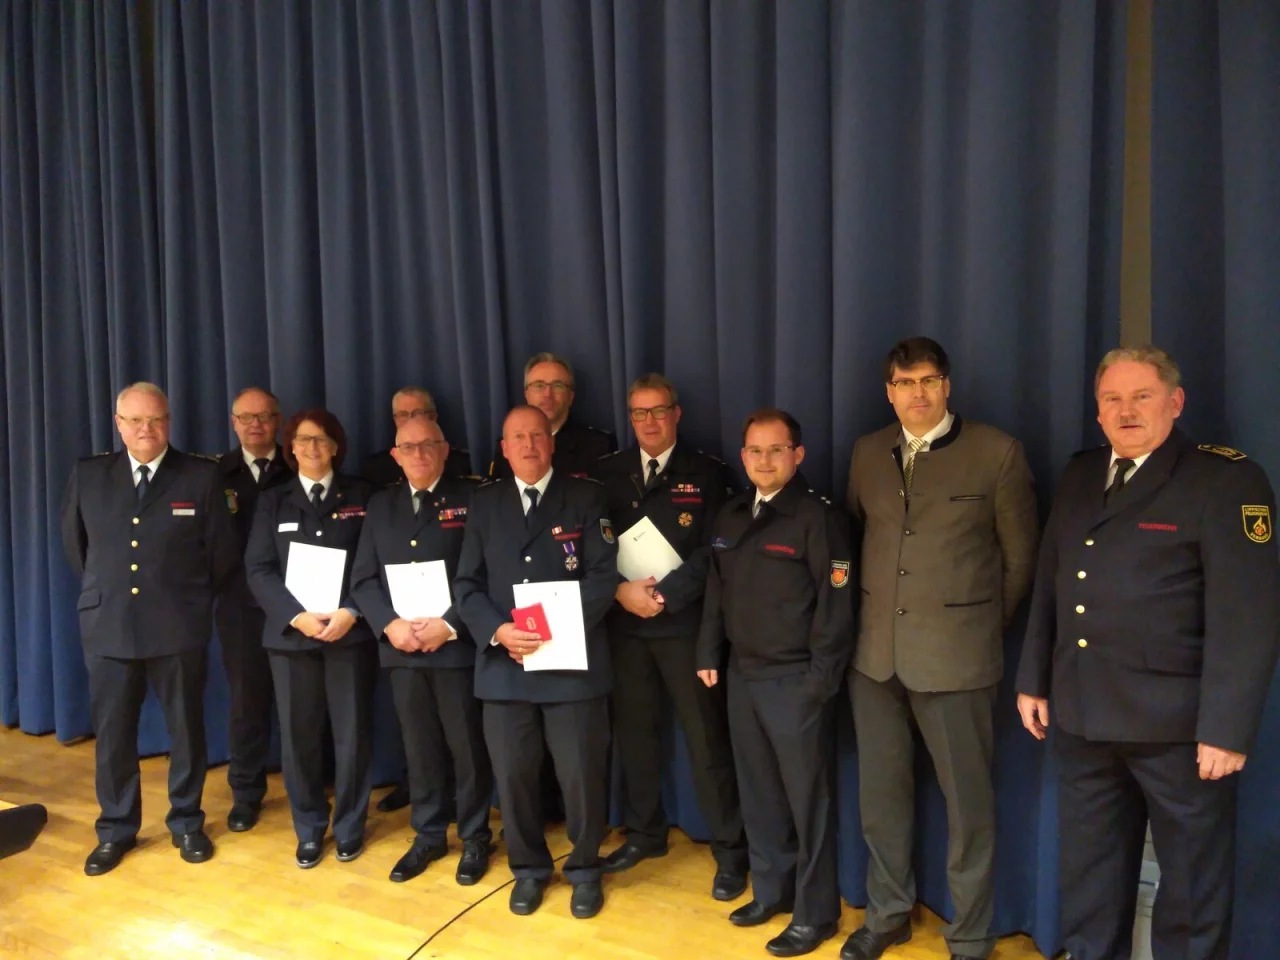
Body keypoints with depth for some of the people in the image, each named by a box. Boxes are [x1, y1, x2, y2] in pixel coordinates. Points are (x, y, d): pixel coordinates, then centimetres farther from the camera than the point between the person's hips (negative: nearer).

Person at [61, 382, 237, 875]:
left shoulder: (201, 476, -4)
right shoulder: (88, 474, 4)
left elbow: (222, 552, 2)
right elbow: (74, 543, 17)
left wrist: (193, 599, 7)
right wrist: (102, 591, 15)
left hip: (179, 627, -2)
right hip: (108, 625, 2)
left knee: (186, 729, 10)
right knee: (111, 733, 10)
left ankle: (187, 823, 27)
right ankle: (116, 830, 28)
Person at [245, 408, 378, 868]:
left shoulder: (361, 495, 6)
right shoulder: (273, 501, 10)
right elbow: (259, 570, 1)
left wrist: (350, 612, -15)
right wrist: (297, 616, -13)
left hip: (350, 632, -1)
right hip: (291, 633, 1)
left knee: (352, 734, 4)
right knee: (298, 735, 6)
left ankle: (349, 827, 21)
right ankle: (309, 829, 23)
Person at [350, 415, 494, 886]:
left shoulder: (471, 498, -3)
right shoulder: (380, 505, 12)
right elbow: (363, 578, 7)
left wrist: (449, 625, -18)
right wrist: (389, 624, -9)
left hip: (457, 643, -4)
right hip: (402, 647, 4)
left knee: (467, 745, 5)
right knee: (419, 746, 13)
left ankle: (475, 838, 22)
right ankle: (429, 835, 29)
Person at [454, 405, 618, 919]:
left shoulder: (586, 496, 2)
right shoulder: (484, 502, 10)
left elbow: (602, 576, -5)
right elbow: (467, 583, 6)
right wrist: (498, 631, -12)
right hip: (503, 663, 2)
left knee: (581, 774, 5)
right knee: (513, 774, 10)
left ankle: (584, 869, 26)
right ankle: (529, 867, 30)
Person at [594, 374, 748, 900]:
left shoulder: (708, 474, 0)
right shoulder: (607, 473, 8)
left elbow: (713, 552, -7)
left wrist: (664, 594, -15)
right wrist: (621, 591, -12)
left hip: (685, 622, -3)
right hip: (624, 623, 3)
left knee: (707, 739, 1)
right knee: (634, 730, 12)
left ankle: (730, 851, 15)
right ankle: (644, 832, 31)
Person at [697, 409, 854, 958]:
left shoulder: (817, 517, -11)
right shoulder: (730, 517, 9)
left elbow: (836, 603, -13)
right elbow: (717, 591, 15)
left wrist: (821, 677, -15)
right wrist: (710, 655, 10)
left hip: (795, 680, -6)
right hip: (742, 675, 6)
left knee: (807, 797, 6)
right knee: (757, 791, 16)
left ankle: (815, 913, 20)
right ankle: (771, 890, 32)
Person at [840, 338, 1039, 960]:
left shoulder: (997, 453, -6)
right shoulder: (867, 452, 7)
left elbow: (1021, 558, 0)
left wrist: (985, 628, 5)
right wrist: (866, 610, 12)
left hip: (955, 655, -4)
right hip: (874, 652, 4)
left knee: (968, 802, 8)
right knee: (881, 793, 15)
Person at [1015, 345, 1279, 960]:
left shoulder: (1226, 479, -9)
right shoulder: (1079, 475, 10)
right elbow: (1048, 585, 13)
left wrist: (1227, 727, -18)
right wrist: (1034, 680, 11)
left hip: (1176, 725, -5)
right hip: (1081, 718, 6)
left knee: (1192, 885, 12)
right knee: (1088, 881, 18)